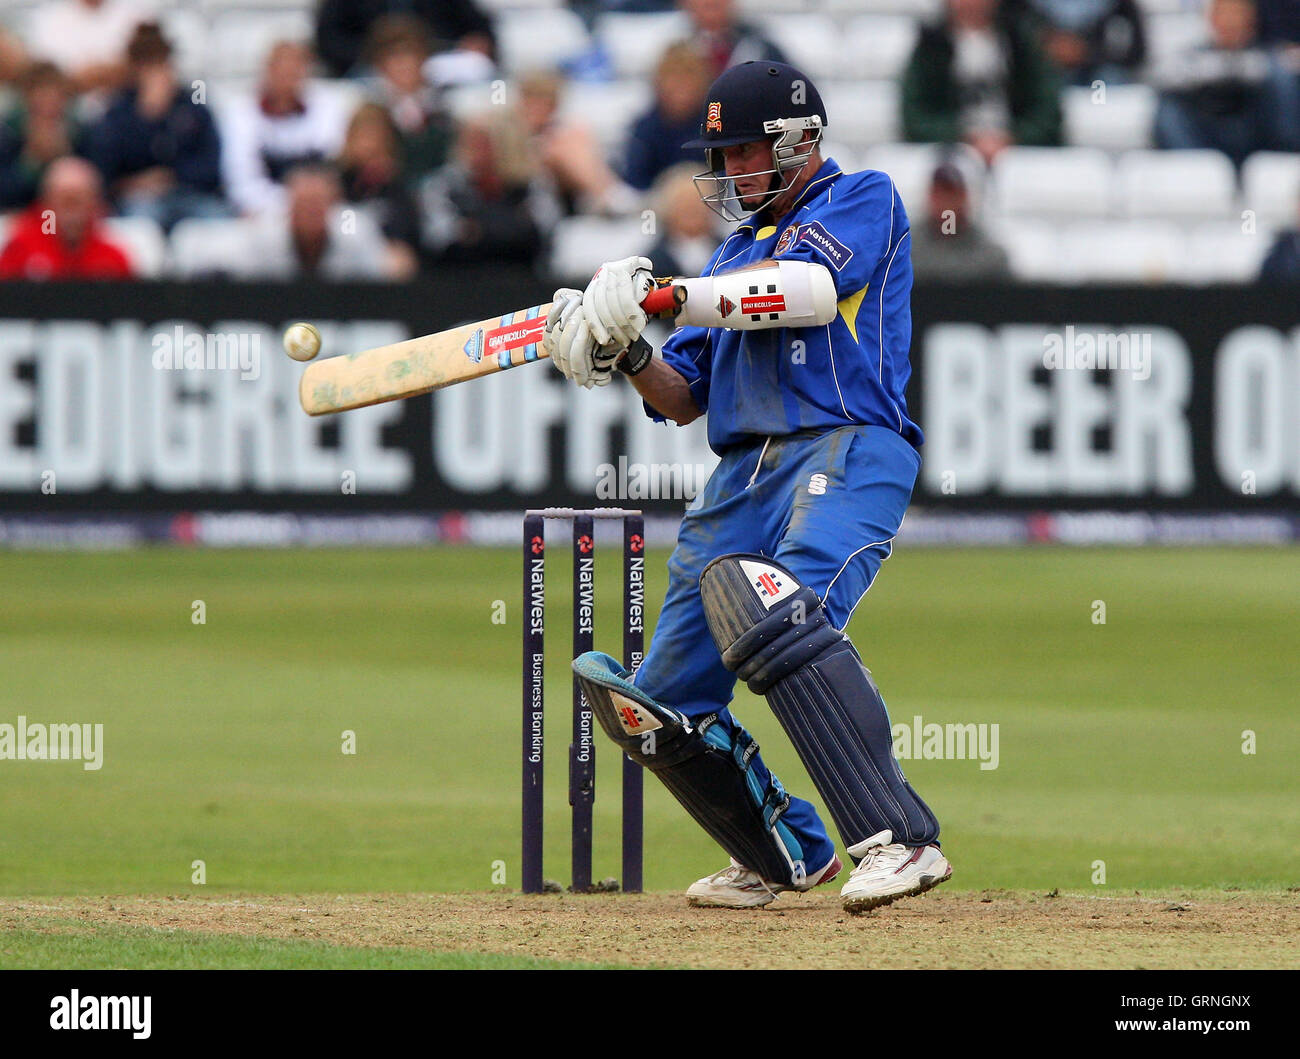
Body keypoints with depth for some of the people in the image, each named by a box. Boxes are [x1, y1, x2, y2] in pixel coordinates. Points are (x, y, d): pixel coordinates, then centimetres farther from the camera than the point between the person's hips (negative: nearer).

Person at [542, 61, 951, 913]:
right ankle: (790, 856, 23)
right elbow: (683, 398, 24)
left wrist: (662, 295, -15)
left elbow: (809, 288, -13)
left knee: (772, 609, -36)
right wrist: (625, 354, 2)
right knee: (662, 708, 2)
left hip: (847, 453, -8)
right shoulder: (739, 250, 29)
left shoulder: (863, 201, 7)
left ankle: (902, 841, -39)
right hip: (744, 475, 8)